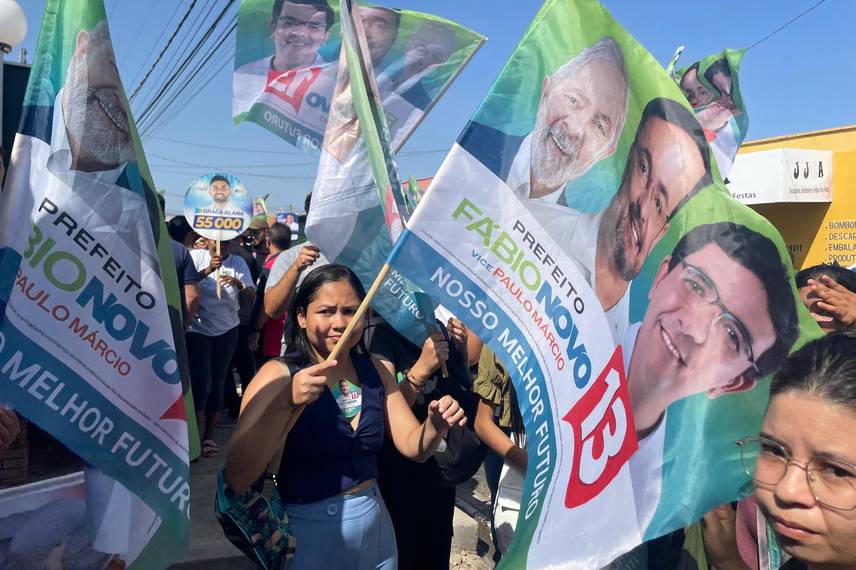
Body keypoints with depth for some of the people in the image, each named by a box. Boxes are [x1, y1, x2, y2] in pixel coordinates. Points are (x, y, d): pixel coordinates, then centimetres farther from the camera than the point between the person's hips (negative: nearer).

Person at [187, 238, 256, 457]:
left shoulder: (238, 263, 0)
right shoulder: (196, 256, -5)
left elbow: (252, 297, -4)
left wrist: (239, 284, -24)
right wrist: (207, 270, -29)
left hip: (227, 330, 2)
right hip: (198, 329, -2)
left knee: (218, 381, 8)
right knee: (201, 381, -8)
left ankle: (209, 435, 20)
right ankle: (197, 432, 11)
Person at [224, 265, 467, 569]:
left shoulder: (375, 371, -1)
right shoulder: (279, 375, -15)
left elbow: (413, 446, 0)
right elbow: (237, 479, -23)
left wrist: (436, 425, -21)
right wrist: (282, 404, -36)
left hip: (375, 527, 5)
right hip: (307, 535, -4)